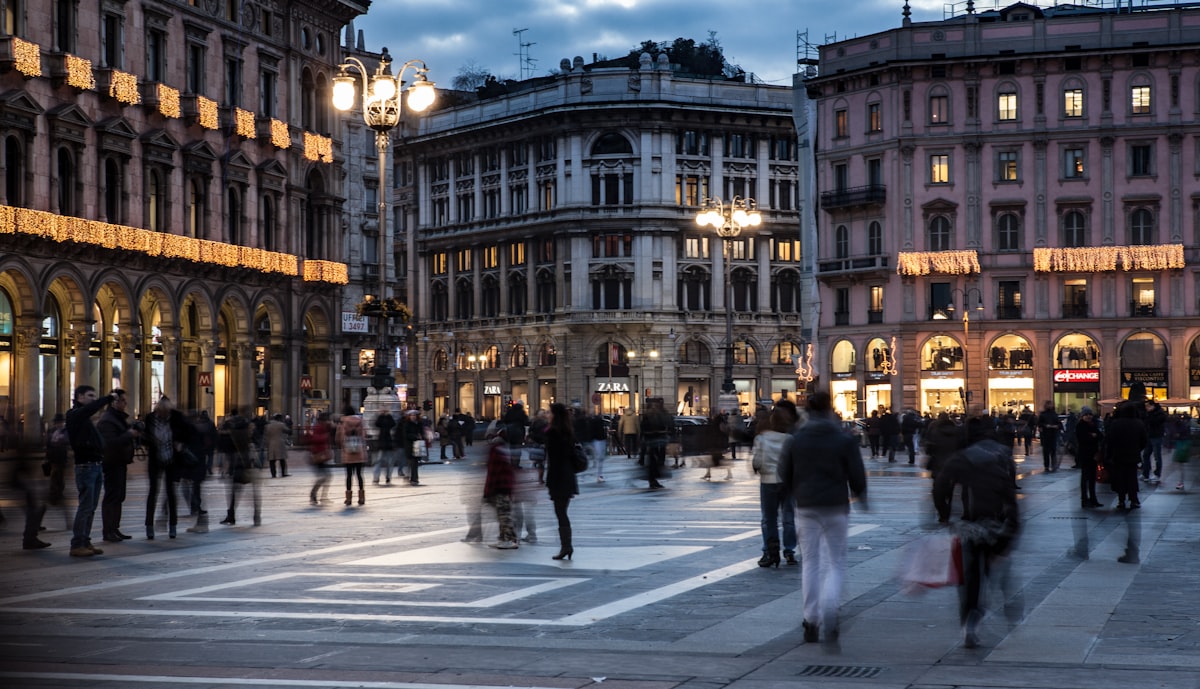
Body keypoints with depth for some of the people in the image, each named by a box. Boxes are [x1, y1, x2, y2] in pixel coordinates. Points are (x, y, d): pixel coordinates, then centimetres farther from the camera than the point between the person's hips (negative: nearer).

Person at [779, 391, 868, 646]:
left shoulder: (796, 439, 0)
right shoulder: (844, 439, -6)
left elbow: (784, 474, 5)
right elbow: (857, 474, -3)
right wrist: (861, 496, 17)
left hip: (806, 507, 2)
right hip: (836, 507, -2)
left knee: (810, 562, 10)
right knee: (836, 562, 6)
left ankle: (811, 621, 8)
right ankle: (829, 611, -17)